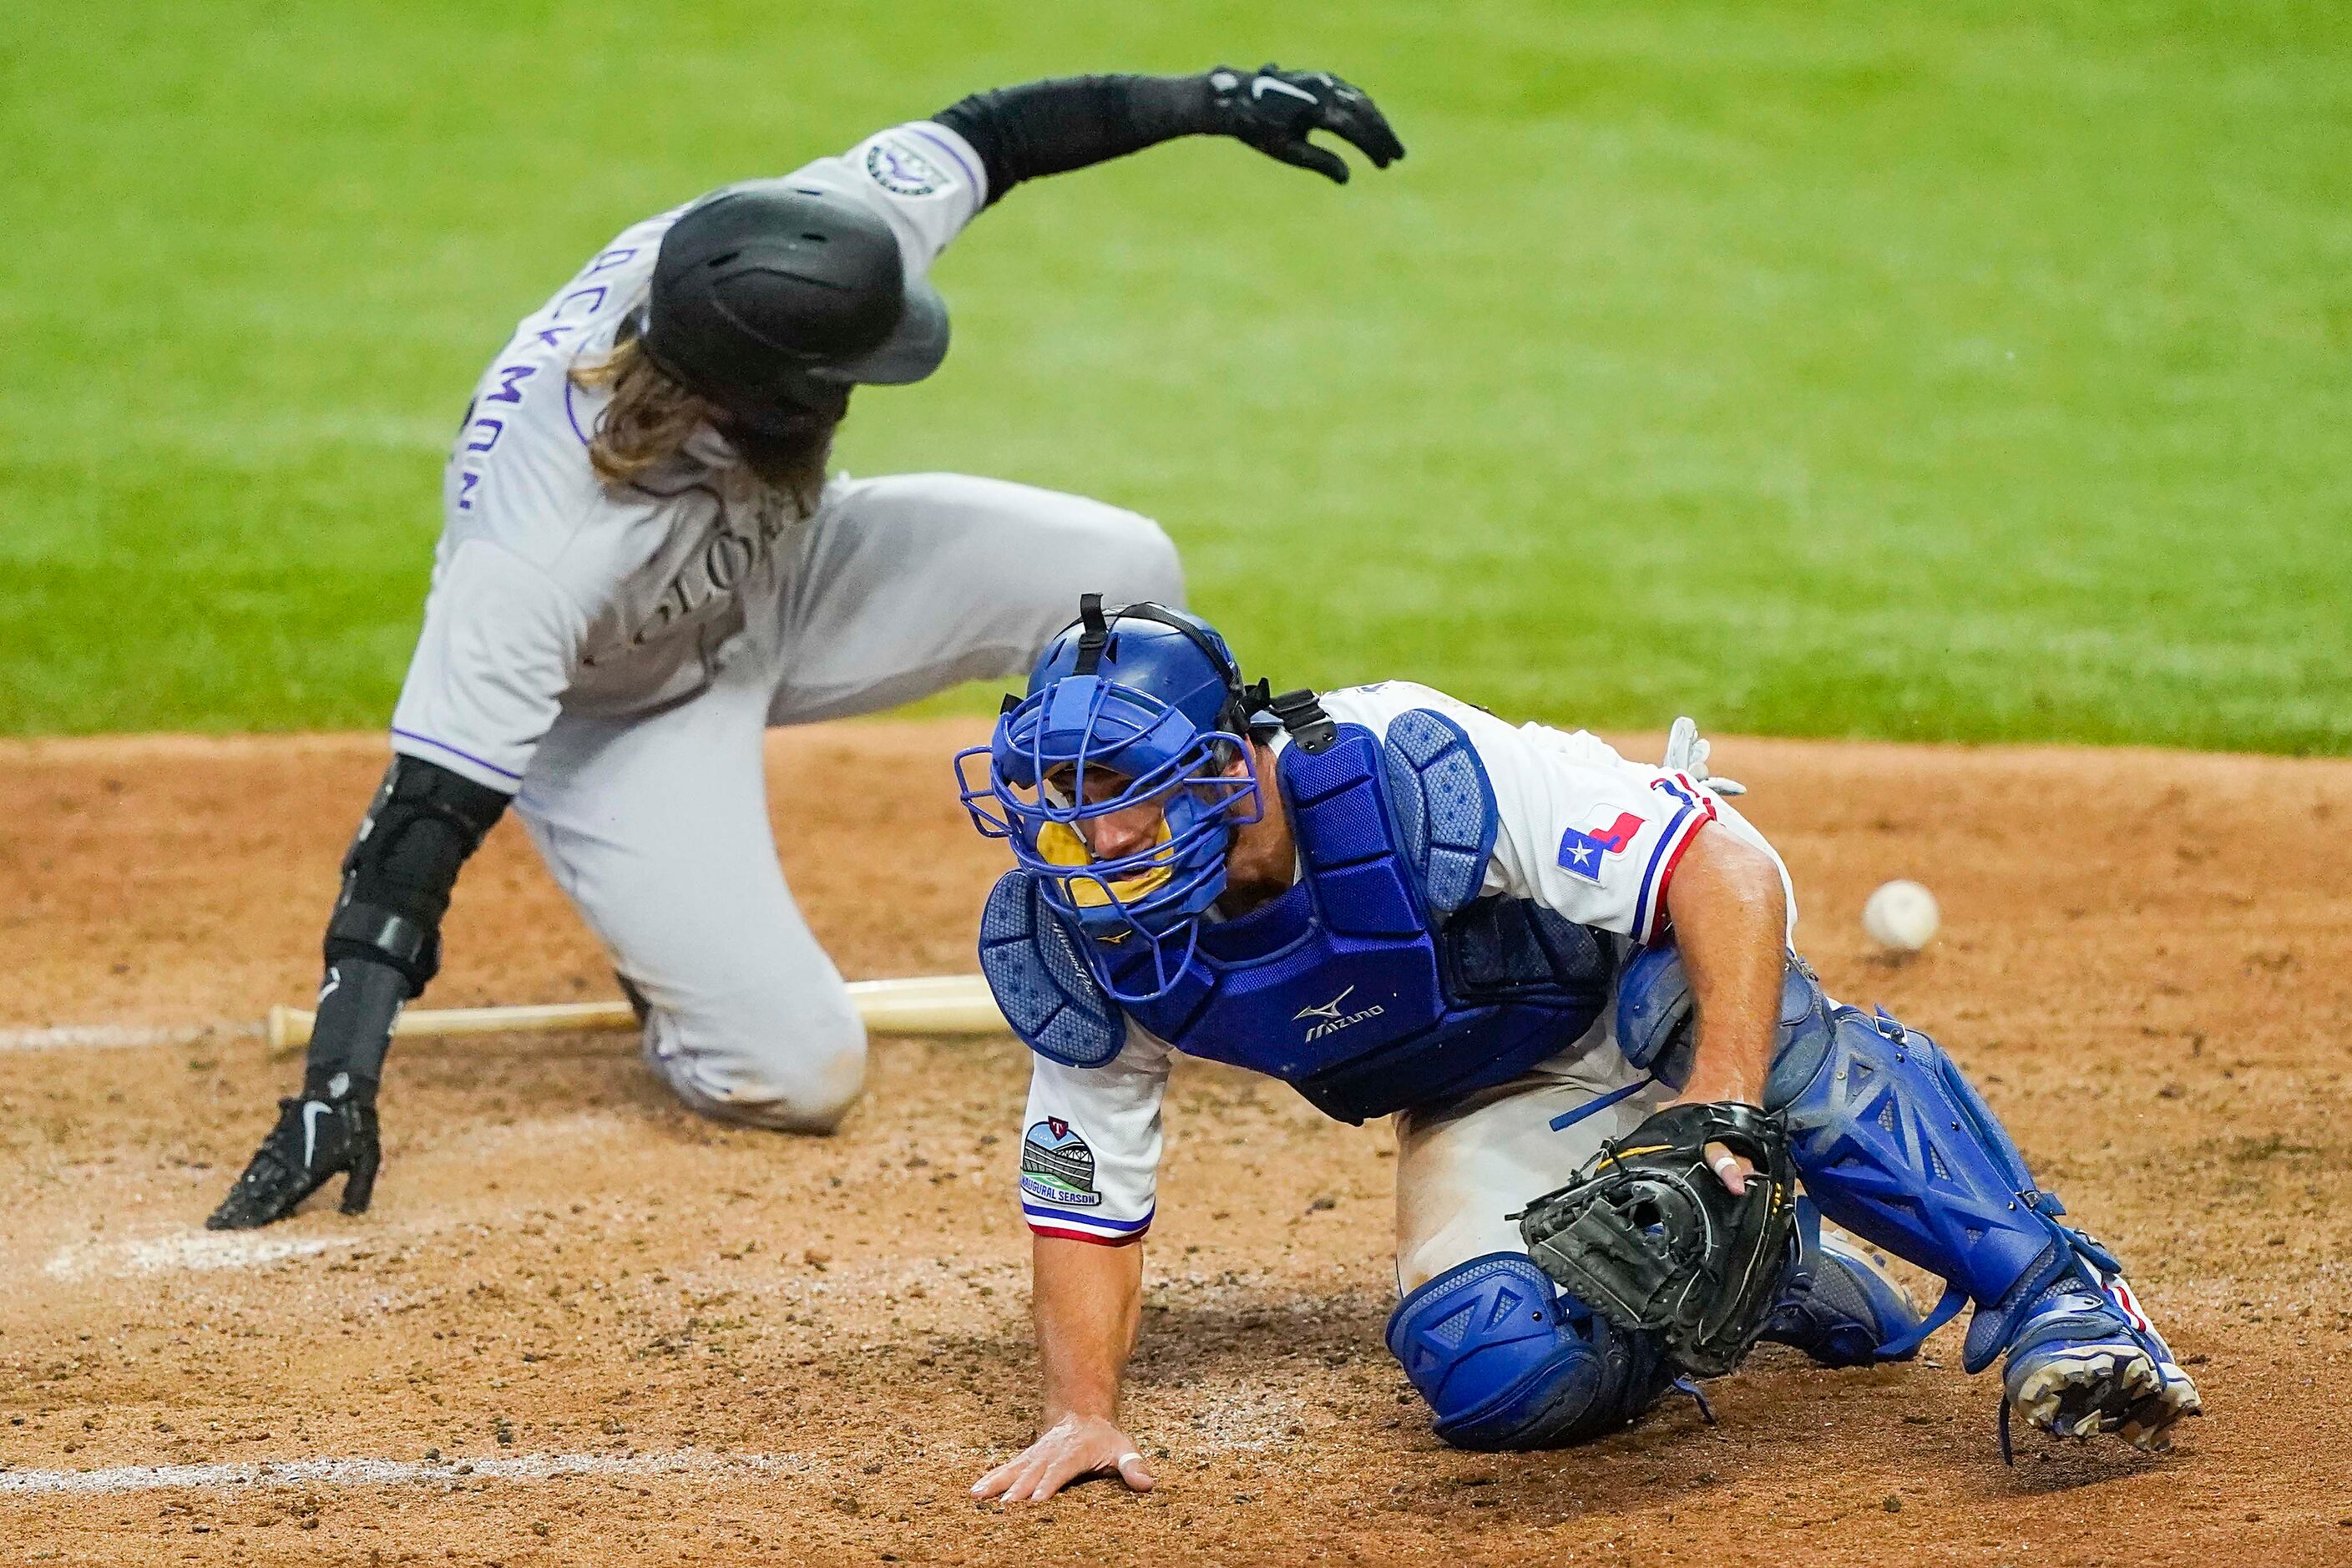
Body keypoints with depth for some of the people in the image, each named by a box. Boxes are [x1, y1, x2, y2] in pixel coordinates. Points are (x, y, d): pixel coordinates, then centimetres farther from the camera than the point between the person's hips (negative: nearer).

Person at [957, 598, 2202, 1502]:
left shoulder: (1399, 768, -36)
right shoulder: (1074, 946, -21)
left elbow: (1732, 868, -39)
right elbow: (1086, 1195, -7)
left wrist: (1723, 1104, -51)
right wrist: (1082, 1417, -19)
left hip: (1636, 968, -5)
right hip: (1484, 1110, 5)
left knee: (1733, 1022, -41)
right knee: (1486, 1374, -23)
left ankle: (2056, 1298, -38)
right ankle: (1770, 1283, 5)